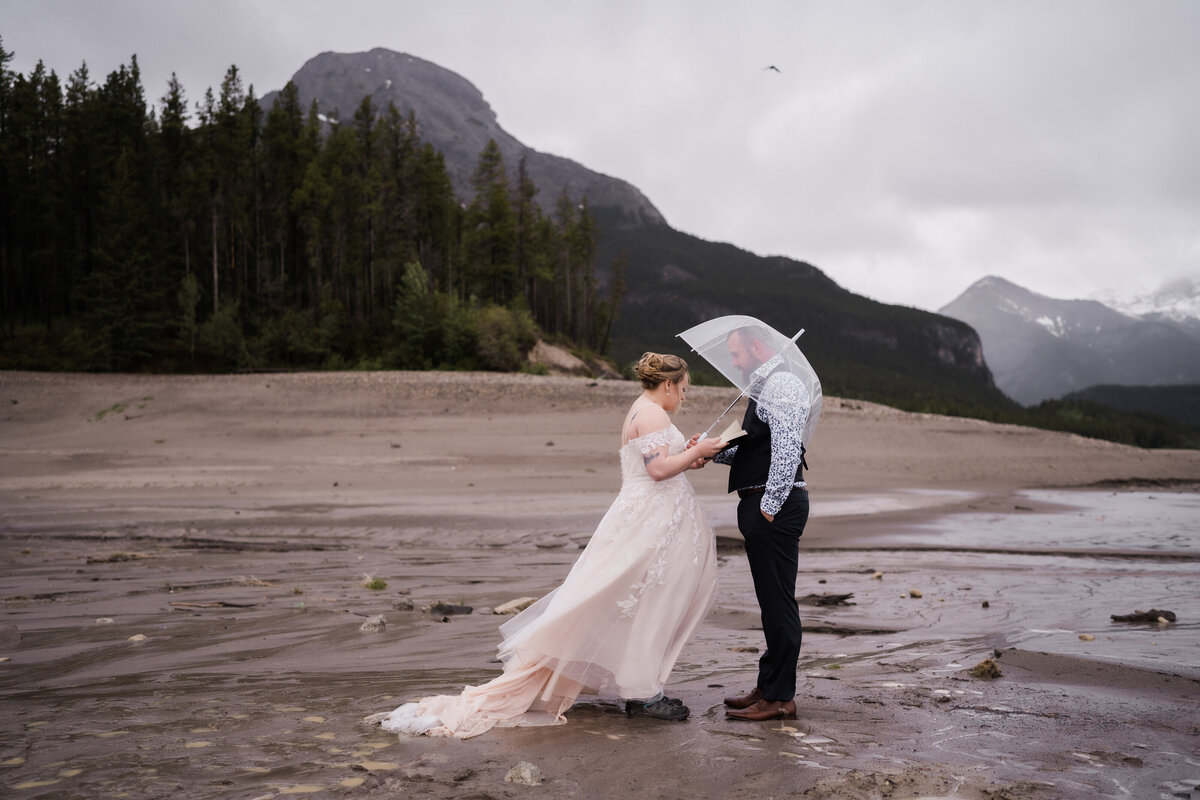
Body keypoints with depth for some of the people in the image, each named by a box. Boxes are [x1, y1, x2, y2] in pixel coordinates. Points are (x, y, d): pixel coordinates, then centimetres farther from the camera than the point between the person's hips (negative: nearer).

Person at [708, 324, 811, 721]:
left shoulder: (780, 386, -13)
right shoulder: (768, 387, 21)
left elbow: (786, 448, -23)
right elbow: (752, 450, 23)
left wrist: (770, 504, -21)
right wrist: (713, 450, 8)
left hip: (775, 508, -11)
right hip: (766, 506, 11)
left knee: (778, 602, -5)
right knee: (773, 600, 15)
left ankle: (779, 698, 2)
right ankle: (769, 686, 24)